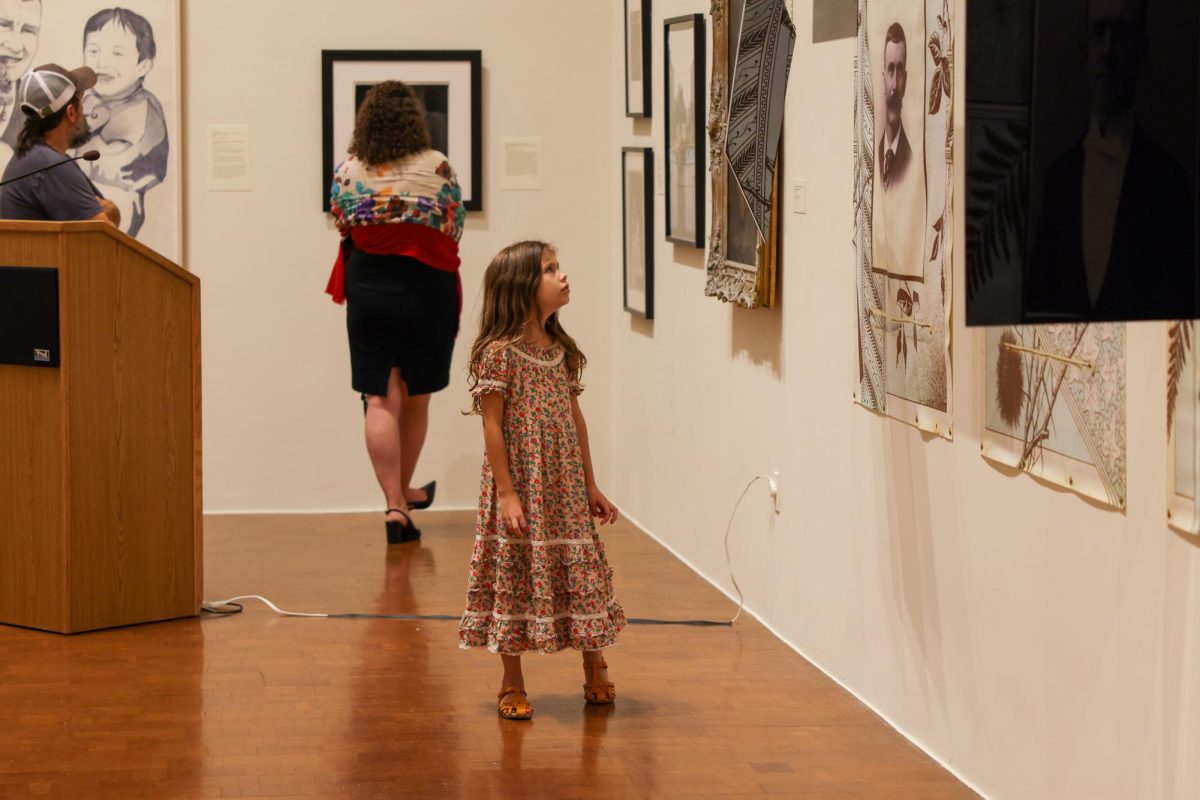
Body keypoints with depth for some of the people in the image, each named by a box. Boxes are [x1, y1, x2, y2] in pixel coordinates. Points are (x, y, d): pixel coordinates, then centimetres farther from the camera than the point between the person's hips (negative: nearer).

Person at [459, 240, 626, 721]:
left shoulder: (562, 351, 8)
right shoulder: (499, 353, -12)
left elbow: (576, 420, 13)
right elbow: (492, 426, -13)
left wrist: (591, 487, 13)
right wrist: (507, 494, -17)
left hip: (565, 490, 6)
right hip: (520, 488, -6)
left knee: (581, 573, 10)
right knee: (516, 577, 2)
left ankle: (595, 672, 26)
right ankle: (512, 686, 14)